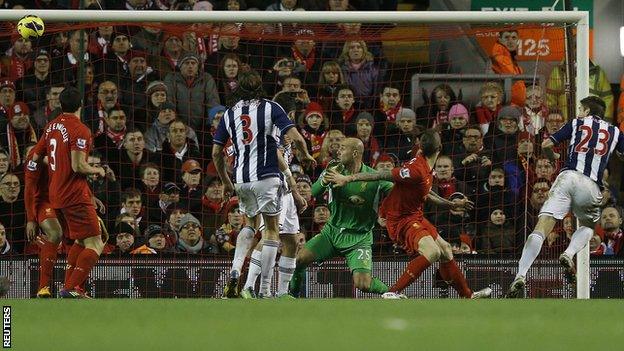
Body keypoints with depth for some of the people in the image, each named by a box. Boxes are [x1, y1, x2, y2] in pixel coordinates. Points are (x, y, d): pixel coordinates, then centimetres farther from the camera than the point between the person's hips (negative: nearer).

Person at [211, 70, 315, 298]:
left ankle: (235, 271, 3)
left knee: (250, 224, 25)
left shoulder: (230, 114, 9)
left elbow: (216, 153, 10)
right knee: (271, 230, 6)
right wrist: (305, 156, 9)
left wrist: (226, 182, 21)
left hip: (241, 180, 4)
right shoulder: (270, 108, -3)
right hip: (266, 176, -4)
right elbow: (295, 138, -12)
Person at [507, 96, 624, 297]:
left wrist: (554, 157, 38)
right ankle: (569, 254, -4)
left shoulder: (576, 123, 20)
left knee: (541, 228, -10)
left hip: (568, 177, -1)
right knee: (587, 226, 27)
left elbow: (546, 145, 16)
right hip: (591, 185, 1)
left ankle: (521, 276, -27)